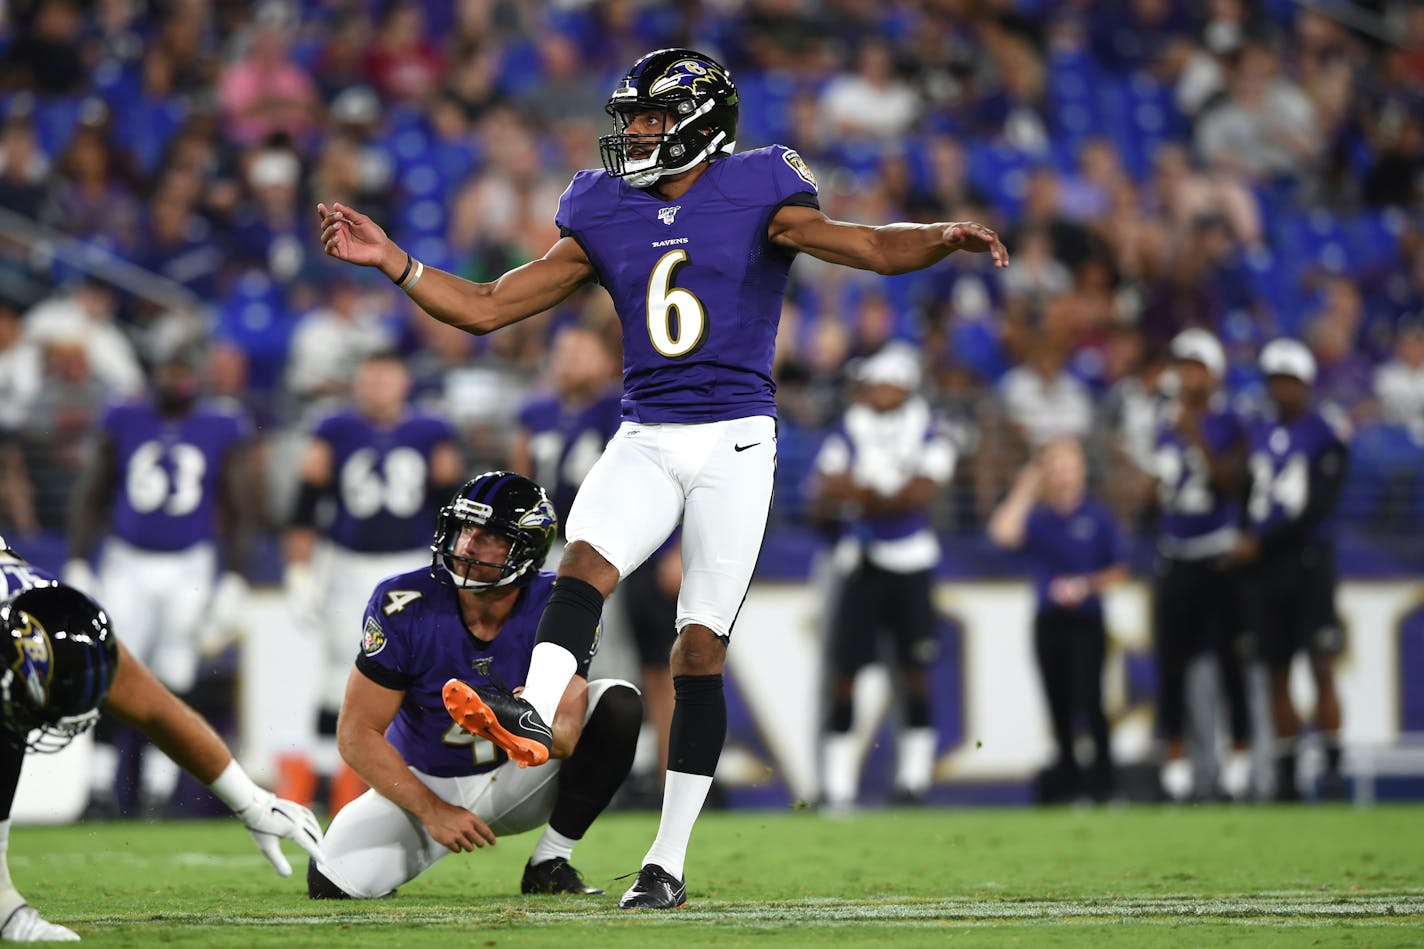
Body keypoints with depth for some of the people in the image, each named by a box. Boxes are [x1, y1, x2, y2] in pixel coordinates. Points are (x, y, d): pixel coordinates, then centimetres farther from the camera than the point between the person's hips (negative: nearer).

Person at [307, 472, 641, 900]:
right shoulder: (405, 605, -22)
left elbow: (564, 740, -26)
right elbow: (358, 735, -18)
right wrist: (433, 812, -23)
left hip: (517, 778, 1)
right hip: (424, 784, -1)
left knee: (618, 704, -23)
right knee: (331, 884, -23)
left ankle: (549, 864, -11)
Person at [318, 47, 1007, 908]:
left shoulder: (756, 194, 0)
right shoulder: (607, 215, 12)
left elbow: (871, 248, -12)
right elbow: (487, 309, 12)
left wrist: (946, 239, -32)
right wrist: (392, 261, 2)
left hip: (735, 439, -3)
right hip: (645, 440, 3)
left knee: (700, 647, -5)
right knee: (587, 555, -27)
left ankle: (669, 862, -2)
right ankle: (533, 715, -53)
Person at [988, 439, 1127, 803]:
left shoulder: (1097, 517, 1)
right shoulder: (1039, 518, 6)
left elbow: (1118, 572, 2)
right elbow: (1004, 534, -13)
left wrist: (1086, 585, -14)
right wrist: (1024, 492, -9)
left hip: (1086, 619, -3)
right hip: (1048, 619, 3)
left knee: (1089, 697, -11)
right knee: (1058, 702, 6)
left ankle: (1103, 777, -8)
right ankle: (1066, 773, 13)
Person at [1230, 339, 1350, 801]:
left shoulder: (1324, 432, -4)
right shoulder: (1259, 432, 13)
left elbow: (1318, 506, -11)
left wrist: (1262, 543, -12)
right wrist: (1245, 545, 3)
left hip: (1309, 559, -5)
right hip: (1265, 567, 5)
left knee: (1322, 671, -8)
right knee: (1277, 673, 6)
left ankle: (1332, 768, -5)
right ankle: (1286, 775, 11)